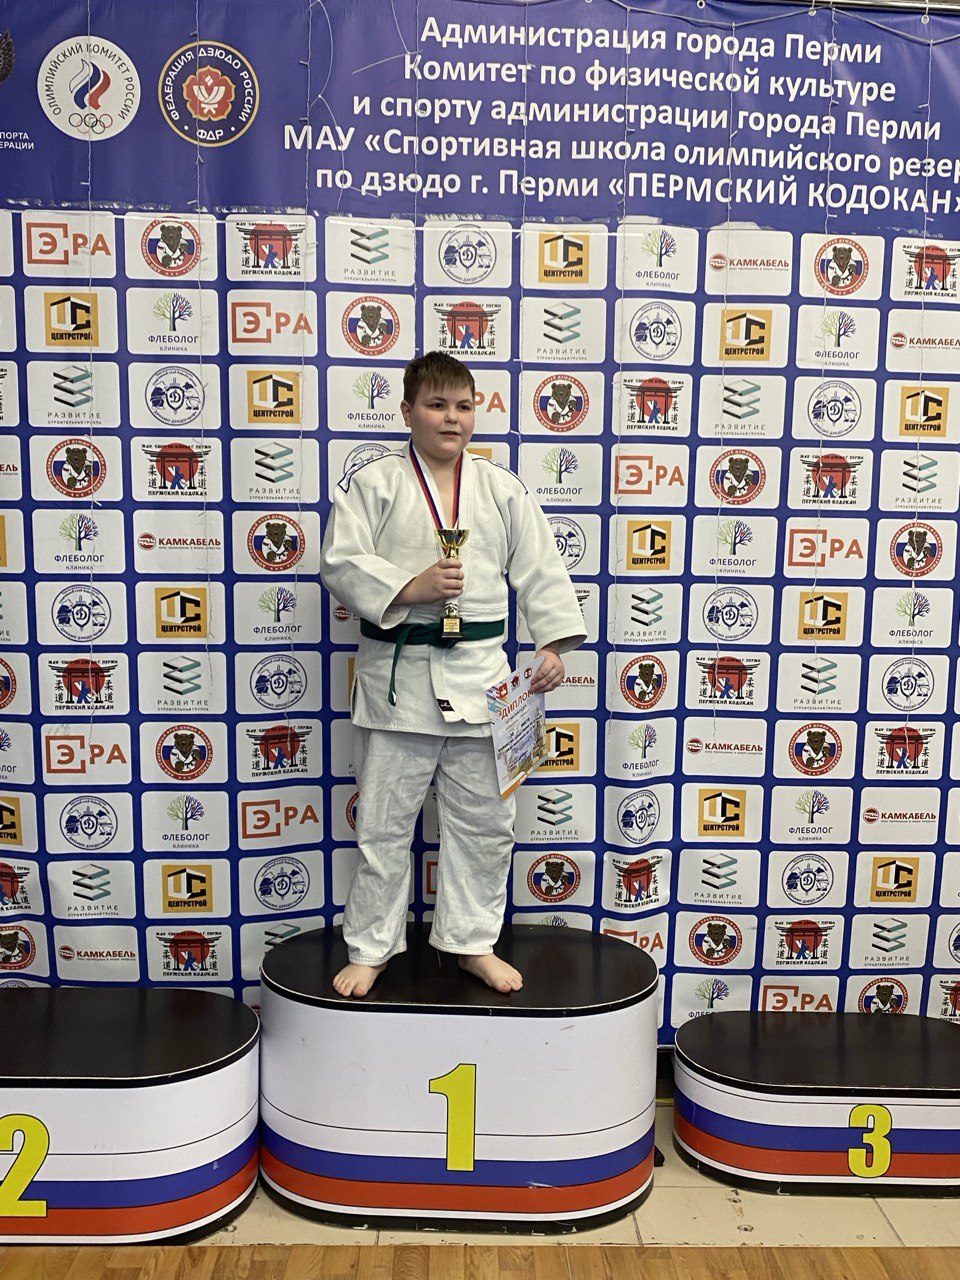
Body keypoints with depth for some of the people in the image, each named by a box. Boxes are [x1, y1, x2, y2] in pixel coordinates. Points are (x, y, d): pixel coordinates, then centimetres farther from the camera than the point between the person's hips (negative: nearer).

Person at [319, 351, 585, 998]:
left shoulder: (502, 488, 6)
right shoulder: (374, 483, -1)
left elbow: (540, 568, 7)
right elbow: (341, 562, -7)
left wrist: (553, 645, -1)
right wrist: (409, 588, -20)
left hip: (479, 672, 3)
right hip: (399, 673, -2)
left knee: (485, 819, 12)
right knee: (384, 822, 8)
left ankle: (473, 942, 31)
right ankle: (371, 948, 26)